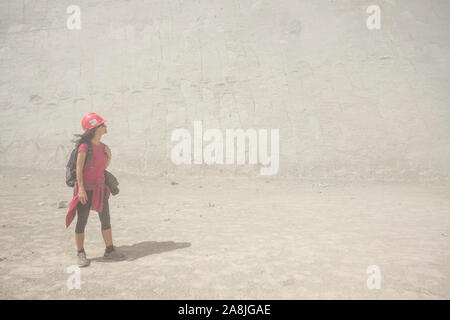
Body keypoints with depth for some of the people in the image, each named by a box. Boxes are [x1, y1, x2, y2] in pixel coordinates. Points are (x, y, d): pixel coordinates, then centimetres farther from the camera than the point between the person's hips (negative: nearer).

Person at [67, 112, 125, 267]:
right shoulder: (84, 146, -15)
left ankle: (109, 250, 24)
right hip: (86, 189, -7)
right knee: (82, 222, 6)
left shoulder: (103, 146, 6)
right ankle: (81, 254, 20)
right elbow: (79, 169, -15)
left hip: (100, 189, 7)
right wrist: (81, 188, -18)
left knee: (106, 220, 12)